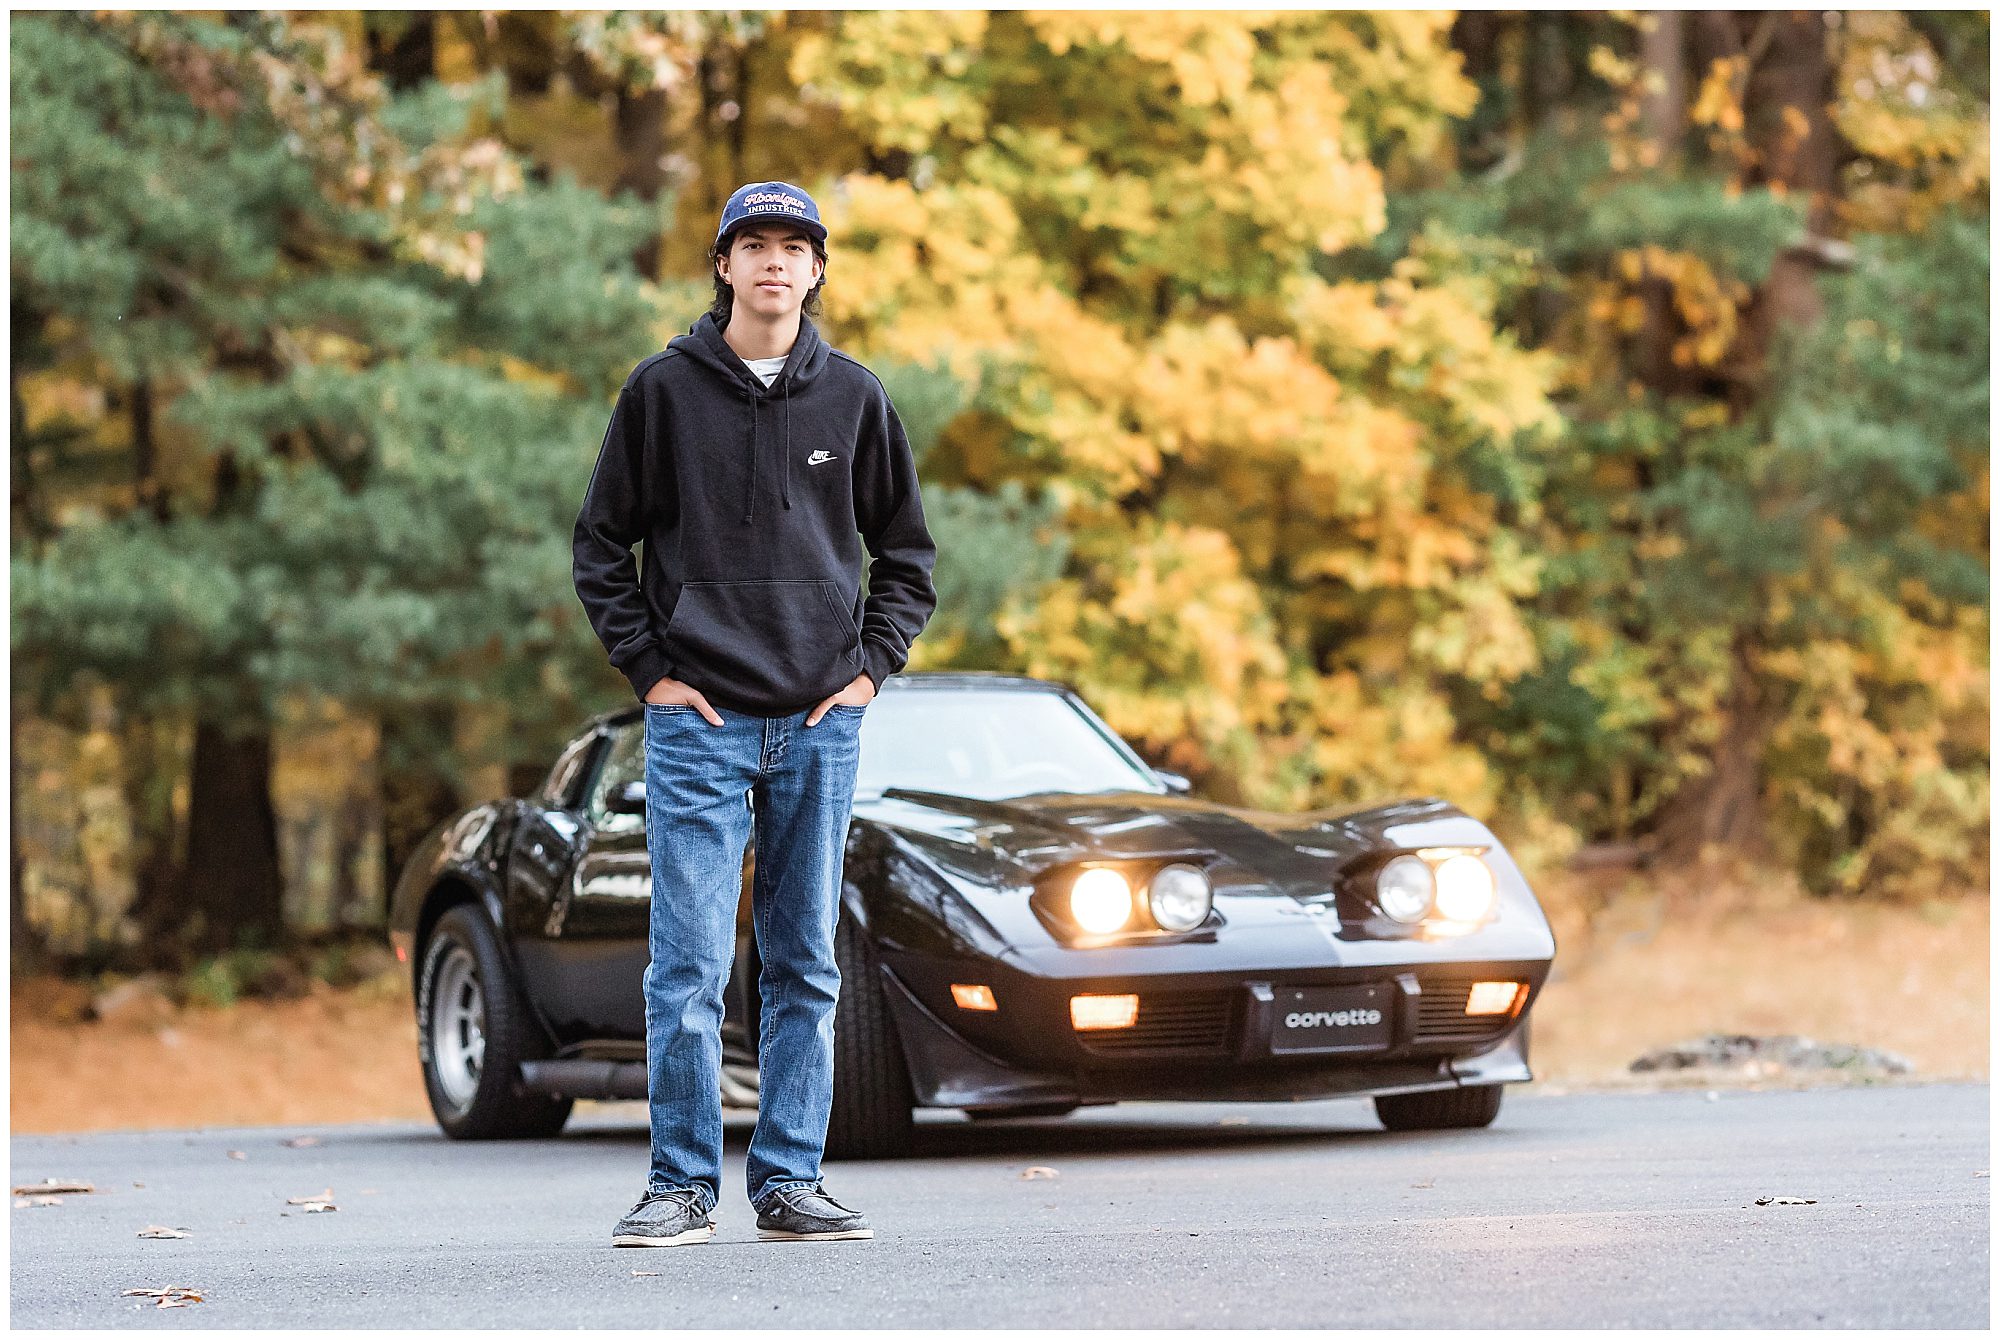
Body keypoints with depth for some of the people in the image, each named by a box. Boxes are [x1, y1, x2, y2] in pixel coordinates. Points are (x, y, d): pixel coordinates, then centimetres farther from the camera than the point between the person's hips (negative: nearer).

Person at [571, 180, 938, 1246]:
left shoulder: (854, 399, 7)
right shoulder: (664, 391, 1)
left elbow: (906, 552, 15)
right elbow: (601, 546, 5)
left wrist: (871, 667, 3)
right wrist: (650, 669, -4)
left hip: (821, 726, 3)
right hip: (699, 720, -2)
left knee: (804, 966, 6)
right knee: (689, 967, -6)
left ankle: (789, 1180, 12)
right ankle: (682, 1184, 2)